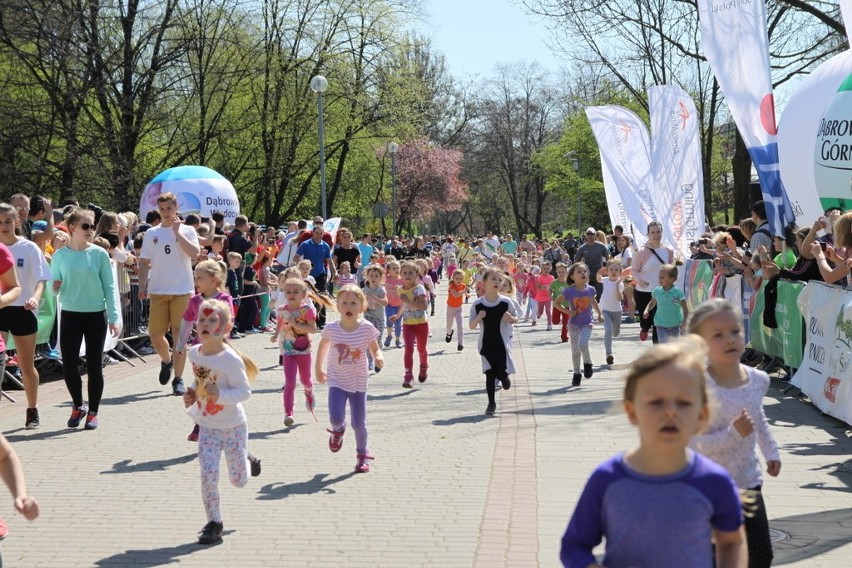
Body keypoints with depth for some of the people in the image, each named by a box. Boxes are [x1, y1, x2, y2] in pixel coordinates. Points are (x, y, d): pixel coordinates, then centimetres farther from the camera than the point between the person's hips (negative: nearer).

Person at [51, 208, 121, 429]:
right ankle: (78, 406, 23)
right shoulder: (60, 256, 1)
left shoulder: (99, 254, -3)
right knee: (69, 365, 0)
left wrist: (114, 317, -6)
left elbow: (109, 287, -1)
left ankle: (93, 412, 17)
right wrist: (54, 288, -16)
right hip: (70, 314, 1)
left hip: (96, 315, -1)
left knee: (94, 366, 4)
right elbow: (54, 287, 8)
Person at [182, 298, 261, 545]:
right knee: (208, 474, -12)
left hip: (233, 426, -4)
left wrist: (220, 394, -34)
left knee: (238, 480, 10)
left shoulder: (231, 359, -23)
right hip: (207, 427, 4)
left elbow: (245, 391, -20)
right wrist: (192, 392, -4)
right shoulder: (194, 353, -3)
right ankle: (214, 523, 4)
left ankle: (248, 460, 46)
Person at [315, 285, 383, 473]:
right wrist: (318, 368, 15)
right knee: (336, 418, -15)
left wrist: (378, 358, -24)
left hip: (358, 381, 0)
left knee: (358, 423, 6)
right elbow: (323, 345, 9)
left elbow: (375, 349, -1)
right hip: (337, 380, 0)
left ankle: (362, 454, 31)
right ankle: (338, 430, 24)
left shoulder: (367, 328, -14)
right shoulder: (332, 328, -12)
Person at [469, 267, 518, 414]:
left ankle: (503, 377, 32)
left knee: (502, 372, -6)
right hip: (486, 344, 0)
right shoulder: (477, 304, -7)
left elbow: (516, 318, 7)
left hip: (502, 343, 0)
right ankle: (491, 403, 15)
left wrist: (511, 319, -16)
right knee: (490, 373, 3)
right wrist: (478, 318, -22)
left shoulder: (506, 302, -7)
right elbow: (472, 326, -2)